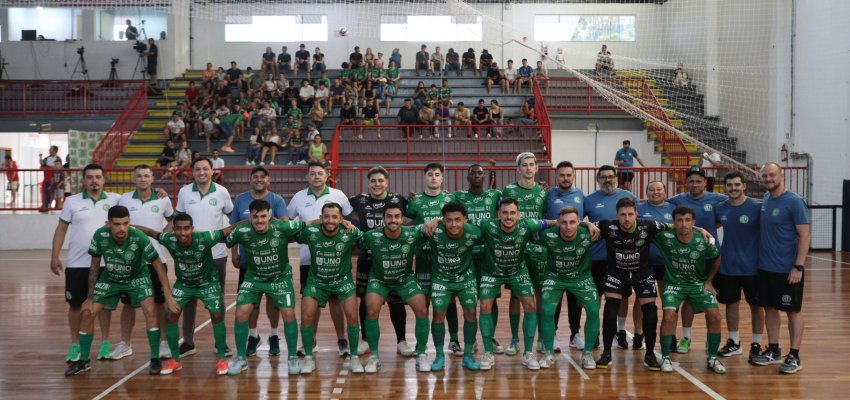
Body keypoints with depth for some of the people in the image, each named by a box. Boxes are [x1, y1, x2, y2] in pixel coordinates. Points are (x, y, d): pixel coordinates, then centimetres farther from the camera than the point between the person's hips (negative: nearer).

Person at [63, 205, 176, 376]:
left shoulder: (139, 238, -33)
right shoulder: (100, 236, -26)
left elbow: (158, 266, -23)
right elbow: (94, 266, -10)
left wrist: (169, 296, -26)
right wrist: (89, 297, -5)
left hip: (137, 278, -2)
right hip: (110, 279, 2)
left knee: (150, 311, -22)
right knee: (87, 313, -5)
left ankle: (155, 360, -7)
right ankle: (83, 362, 15)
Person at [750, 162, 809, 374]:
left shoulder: (794, 202, -13)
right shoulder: (765, 199, 7)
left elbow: (804, 235, -14)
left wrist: (798, 267, -19)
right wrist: (761, 258, 10)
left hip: (788, 269, -7)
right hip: (765, 267, 7)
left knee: (793, 310, 3)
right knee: (770, 308, 12)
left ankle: (794, 356, 9)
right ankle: (773, 351, 24)